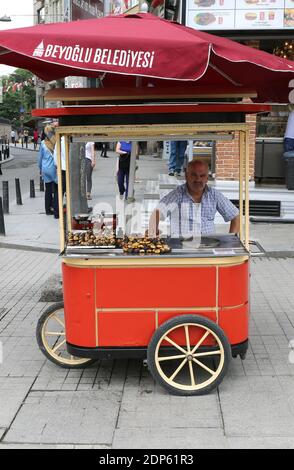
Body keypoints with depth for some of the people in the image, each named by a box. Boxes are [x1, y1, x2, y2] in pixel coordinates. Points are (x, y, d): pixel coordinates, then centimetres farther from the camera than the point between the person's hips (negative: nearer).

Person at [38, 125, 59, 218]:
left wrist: (40, 169, 20)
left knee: (48, 190, 15)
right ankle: (56, 212, -2)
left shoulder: (43, 143, -1)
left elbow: (40, 157, 8)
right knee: (56, 191, 2)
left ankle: (48, 210, 22)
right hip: (55, 169, -3)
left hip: (46, 169, 3)